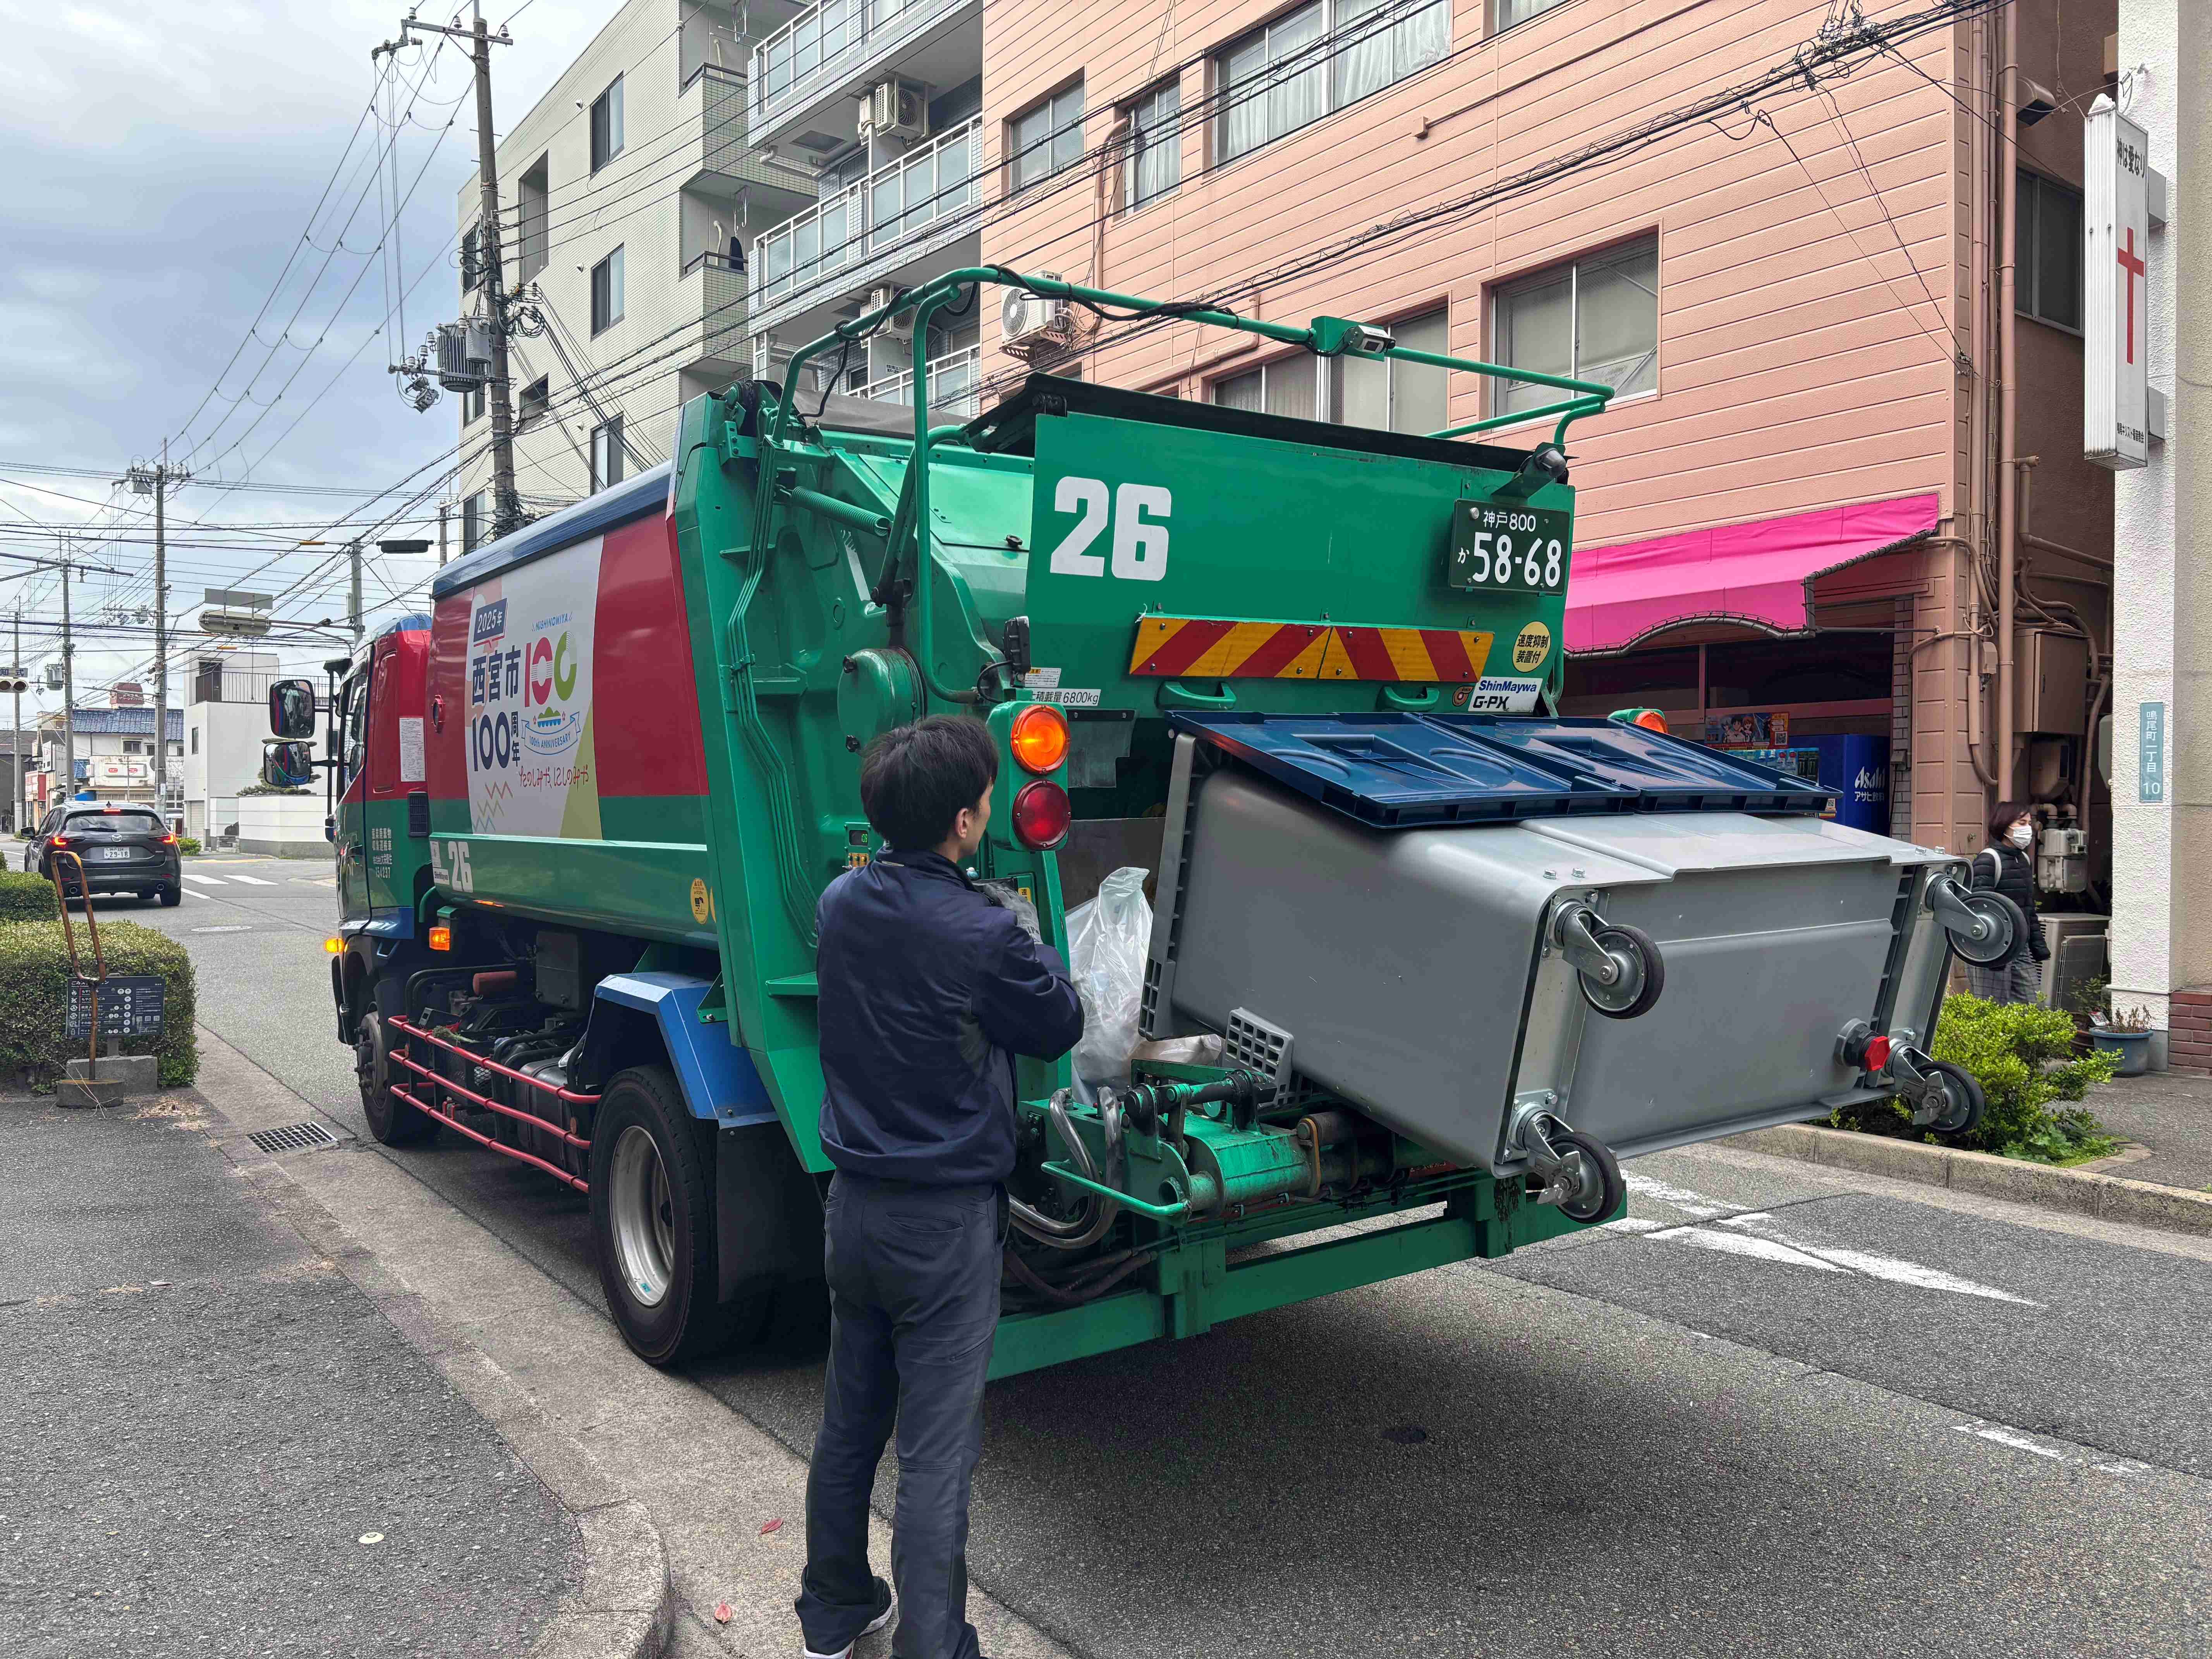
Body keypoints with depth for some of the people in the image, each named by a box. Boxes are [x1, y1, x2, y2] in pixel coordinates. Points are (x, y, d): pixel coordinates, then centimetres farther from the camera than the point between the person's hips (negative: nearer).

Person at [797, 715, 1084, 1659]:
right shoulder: (986, 935, -22)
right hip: (946, 1224, -7)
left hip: (854, 1207, 7)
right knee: (936, 1455, 4)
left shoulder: (841, 904, -3)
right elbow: (1060, 1028, -5)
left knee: (849, 1424, 21)